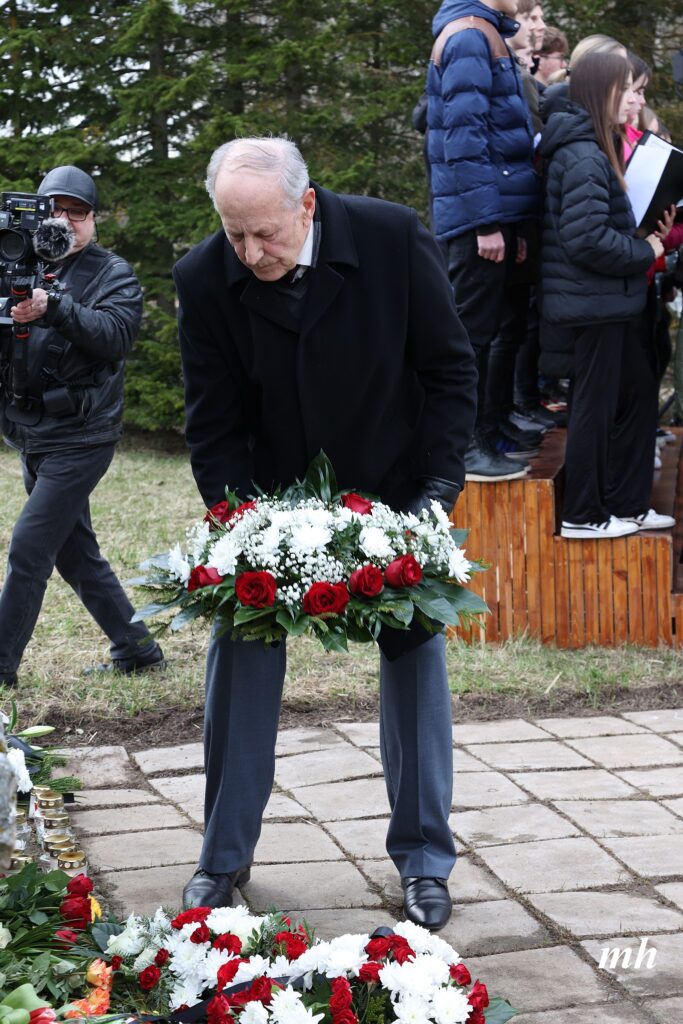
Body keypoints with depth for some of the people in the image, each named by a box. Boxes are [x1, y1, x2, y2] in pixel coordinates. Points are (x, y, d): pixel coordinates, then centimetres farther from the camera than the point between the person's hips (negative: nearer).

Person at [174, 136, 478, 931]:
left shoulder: (395, 238, -23)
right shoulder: (204, 278, -20)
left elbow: (450, 369, -11)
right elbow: (213, 424, -10)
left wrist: (437, 493, -17)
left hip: (391, 480, -1)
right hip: (274, 486, 1)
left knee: (415, 648, 3)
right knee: (241, 647, -1)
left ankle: (422, 858, 16)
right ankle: (224, 856, 14)